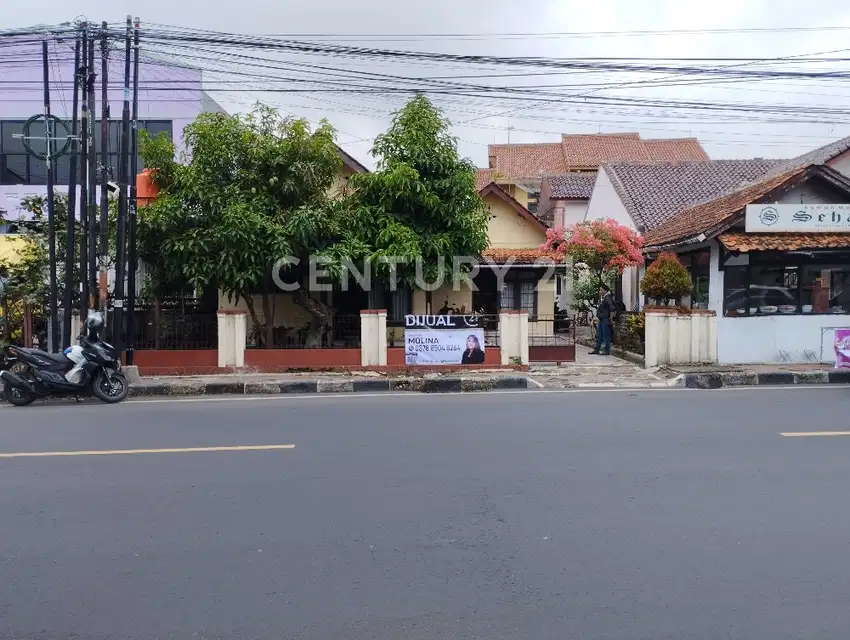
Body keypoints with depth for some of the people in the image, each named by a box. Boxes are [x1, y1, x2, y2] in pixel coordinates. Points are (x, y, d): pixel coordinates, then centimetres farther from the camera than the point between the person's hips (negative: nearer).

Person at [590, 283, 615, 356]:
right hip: (602, 320, 10)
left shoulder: (608, 298, -15)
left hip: (606, 320, -10)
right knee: (599, 335, 14)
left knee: (606, 335, -3)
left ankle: (606, 350, 3)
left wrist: (611, 319, -18)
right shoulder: (603, 298, 15)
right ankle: (597, 349, 21)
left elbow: (612, 309, -21)